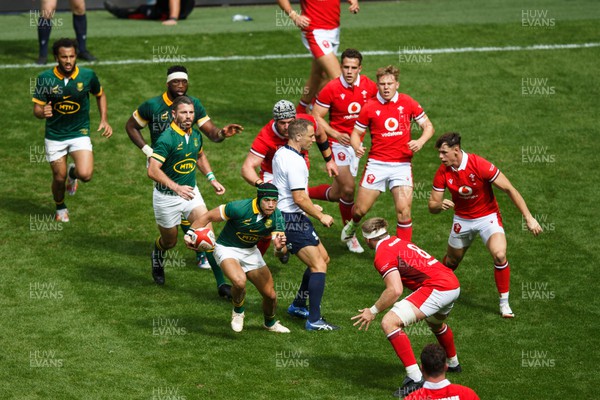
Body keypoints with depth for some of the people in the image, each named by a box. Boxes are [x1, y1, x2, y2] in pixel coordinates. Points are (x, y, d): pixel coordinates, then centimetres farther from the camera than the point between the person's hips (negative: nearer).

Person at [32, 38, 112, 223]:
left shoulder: (88, 75, -10)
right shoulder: (45, 79, -13)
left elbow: (100, 95, 10)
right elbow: (37, 108, -8)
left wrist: (104, 120, 0)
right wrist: (43, 112, -33)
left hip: (80, 133, 0)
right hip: (54, 136, 0)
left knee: (85, 174, -19)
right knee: (59, 178, 7)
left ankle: (73, 172, 21)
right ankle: (60, 208, 40)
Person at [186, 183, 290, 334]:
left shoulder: (276, 217, -15)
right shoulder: (240, 208, -30)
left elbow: (281, 251, -13)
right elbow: (208, 216, -19)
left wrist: (280, 248, -37)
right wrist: (190, 234, -28)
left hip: (250, 251, 5)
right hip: (227, 249, -5)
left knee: (270, 295, 6)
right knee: (239, 281, -34)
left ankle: (270, 323, 40)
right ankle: (238, 312, -1)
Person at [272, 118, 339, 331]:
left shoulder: (281, 153, 11)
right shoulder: (294, 162, -21)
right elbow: (299, 198, -23)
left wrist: (311, 207, 24)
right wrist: (320, 216, -11)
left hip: (284, 215, 11)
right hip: (293, 220, -11)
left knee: (323, 258, 19)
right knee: (319, 265, -12)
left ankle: (298, 305, 26)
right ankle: (314, 320, -14)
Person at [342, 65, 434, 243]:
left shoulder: (408, 103, 0)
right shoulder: (369, 107, -2)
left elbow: (428, 126, 6)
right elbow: (356, 133, 6)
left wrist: (420, 141, -14)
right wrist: (357, 147, -16)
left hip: (402, 165, 0)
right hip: (376, 164, 0)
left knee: (404, 211, -12)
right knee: (360, 209, 4)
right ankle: (353, 224, 41)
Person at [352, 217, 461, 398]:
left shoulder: (383, 254, -8)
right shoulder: (398, 241, 19)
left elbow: (395, 290, -18)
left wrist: (373, 311, -8)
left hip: (437, 288, -10)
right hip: (453, 284, 10)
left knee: (389, 323, -15)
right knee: (436, 323, 40)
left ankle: (415, 379, -20)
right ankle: (453, 363, 66)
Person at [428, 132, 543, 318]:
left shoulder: (479, 165, -27)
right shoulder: (443, 172, -15)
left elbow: (509, 189, -21)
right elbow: (432, 205, -8)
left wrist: (529, 218, -23)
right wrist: (440, 205, -34)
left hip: (487, 216, -4)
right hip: (462, 219, 4)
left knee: (499, 255, -25)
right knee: (452, 260, 15)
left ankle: (504, 304, -10)